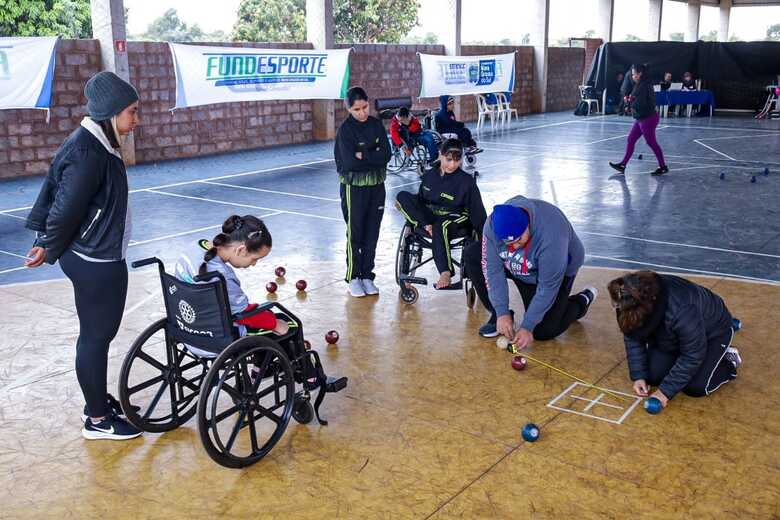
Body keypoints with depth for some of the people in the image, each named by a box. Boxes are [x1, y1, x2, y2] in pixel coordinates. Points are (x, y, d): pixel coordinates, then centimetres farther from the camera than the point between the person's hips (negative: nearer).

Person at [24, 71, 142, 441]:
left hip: (97, 258, 9)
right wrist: (50, 250, -4)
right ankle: (97, 420, 17)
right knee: (96, 336, 3)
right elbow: (66, 209, -19)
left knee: (97, 333, 20)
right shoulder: (89, 153, -24)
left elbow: (53, 190, 12)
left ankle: (97, 400, 36)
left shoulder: (93, 143, 7)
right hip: (97, 263, -9)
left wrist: (46, 241, 12)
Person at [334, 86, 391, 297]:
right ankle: (353, 277, 15)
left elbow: (386, 154, -7)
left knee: (372, 233, 8)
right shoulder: (345, 129, -10)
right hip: (354, 187, -4)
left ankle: (367, 275, 20)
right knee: (355, 234, 3)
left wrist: (363, 156, -16)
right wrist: (374, 157, -12)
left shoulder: (376, 124, 2)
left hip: (377, 185, 4)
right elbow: (350, 162, -19)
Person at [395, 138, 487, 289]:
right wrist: (425, 225, -1)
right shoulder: (429, 175, 3)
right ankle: (428, 226, -27)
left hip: (455, 218, -4)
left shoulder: (466, 181, -9)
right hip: (429, 216, 5)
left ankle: (446, 271, -34)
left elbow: (478, 212, -7)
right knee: (402, 196, -14)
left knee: (440, 227, -42)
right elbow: (420, 200, 16)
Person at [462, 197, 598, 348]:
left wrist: (527, 327, -27)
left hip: (558, 270, -5)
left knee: (543, 332, -13)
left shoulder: (550, 235, -41)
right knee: (471, 255, -14)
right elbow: (493, 269, -22)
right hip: (516, 268, 5)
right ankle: (497, 315, -1)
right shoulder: (493, 224, -29)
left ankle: (583, 300, 15)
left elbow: (547, 288, -31)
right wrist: (502, 313, -24)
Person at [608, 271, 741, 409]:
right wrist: (638, 376, -18)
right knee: (653, 377, -7)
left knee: (695, 387, -17)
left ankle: (729, 361, 11)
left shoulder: (682, 311, -45)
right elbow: (633, 339, -11)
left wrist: (666, 391, -31)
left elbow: (692, 356, -33)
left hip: (713, 333, -6)